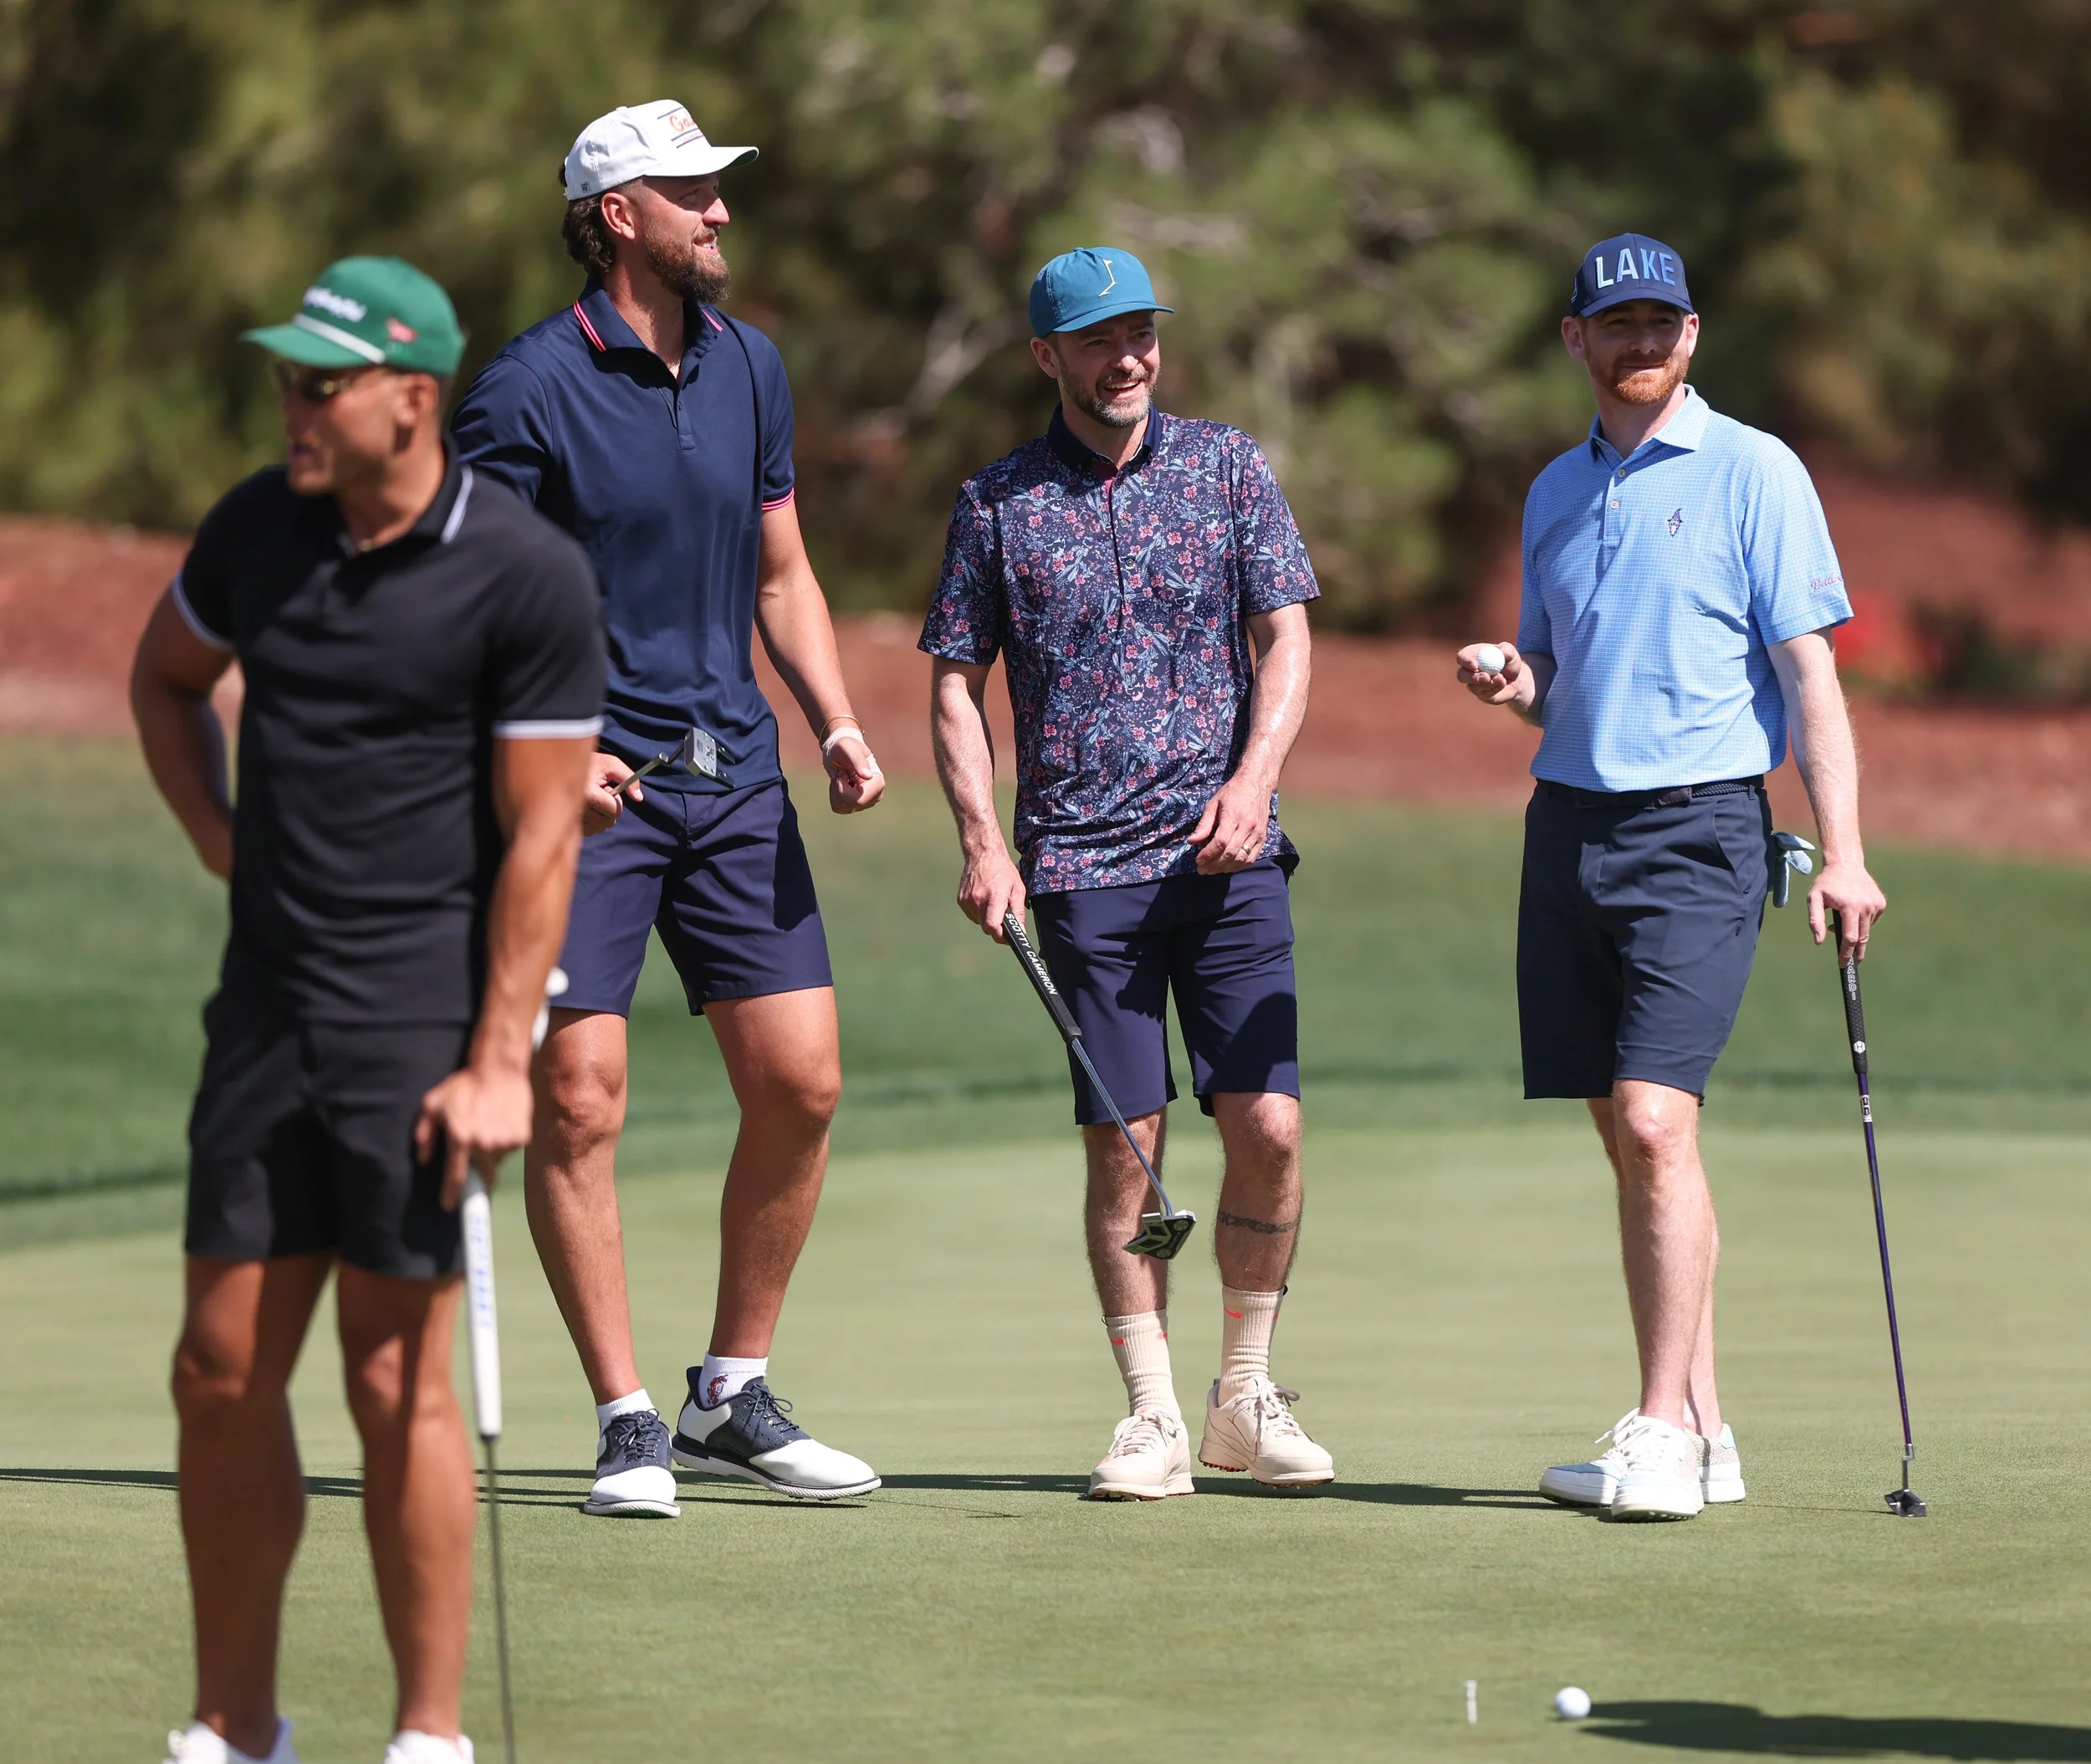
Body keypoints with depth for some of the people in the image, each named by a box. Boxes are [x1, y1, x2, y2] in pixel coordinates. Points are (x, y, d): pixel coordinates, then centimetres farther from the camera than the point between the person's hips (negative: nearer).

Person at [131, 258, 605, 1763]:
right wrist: (220, 839, 12)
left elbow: (540, 836, -11)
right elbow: (165, 676, 26)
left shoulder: (528, 577, -10)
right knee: (224, 1372, 5)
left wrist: (499, 1061, -15)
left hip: (420, 1018, -5)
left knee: (399, 1378, -4)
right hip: (267, 1005, 6)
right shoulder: (261, 527, 6)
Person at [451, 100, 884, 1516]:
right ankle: (627, 1421, 0)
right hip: (590, 784, -6)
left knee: (801, 1083, 3)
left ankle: (732, 1397, 17)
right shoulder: (529, 389, -9)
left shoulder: (750, 367, 11)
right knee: (578, 1096, -9)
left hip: (737, 773, 6)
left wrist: (836, 722, 5)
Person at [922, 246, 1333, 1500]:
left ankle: (1246, 1398, 9)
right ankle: (1154, 1415, 4)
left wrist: (1254, 775, -12)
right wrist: (982, 839, -4)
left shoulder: (1227, 467, 8)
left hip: (1226, 854, 1)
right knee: (1123, 1141, -3)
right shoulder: (999, 502, 7)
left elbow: (1286, 641, 5)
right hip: (1082, 866, 0)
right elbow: (957, 683, 9)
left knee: (1267, 1125, -6)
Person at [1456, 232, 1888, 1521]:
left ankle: (1666, 1433, -14)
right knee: (1627, 1135, 5)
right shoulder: (1557, 489, 15)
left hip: (1699, 827, -6)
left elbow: (1810, 670, -5)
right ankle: (1701, 1432, 11)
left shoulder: (1753, 473, -2)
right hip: (1569, 823, 6)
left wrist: (1842, 853, -13)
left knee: (1655, 1121, -16)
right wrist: (1515, 683, 1)